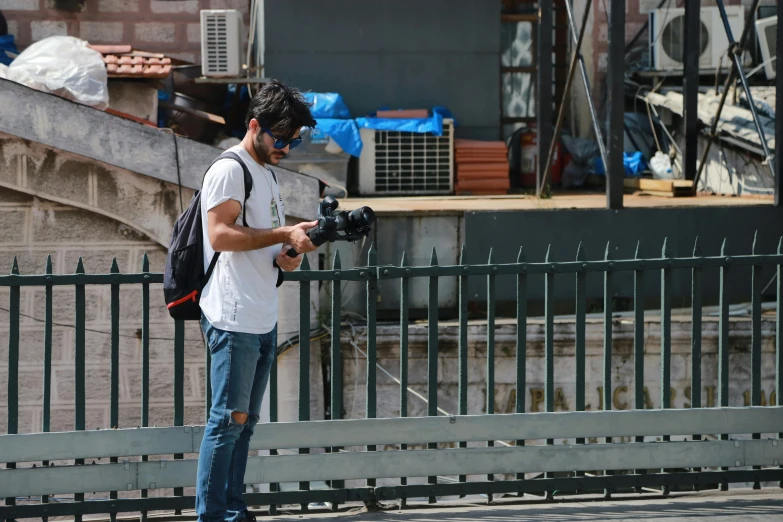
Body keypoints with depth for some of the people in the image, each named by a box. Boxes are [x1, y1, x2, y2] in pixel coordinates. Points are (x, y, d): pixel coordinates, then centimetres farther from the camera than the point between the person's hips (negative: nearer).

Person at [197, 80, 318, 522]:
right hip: (234, 319, -9)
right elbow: (220, 235, -19)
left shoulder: (268, 173, 20)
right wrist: (284, 234, -20)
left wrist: (287, 257, 5)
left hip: (265, 320, 9)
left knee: (245, 420, 10)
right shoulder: (229, 170, -8)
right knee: (230, 419, -9)